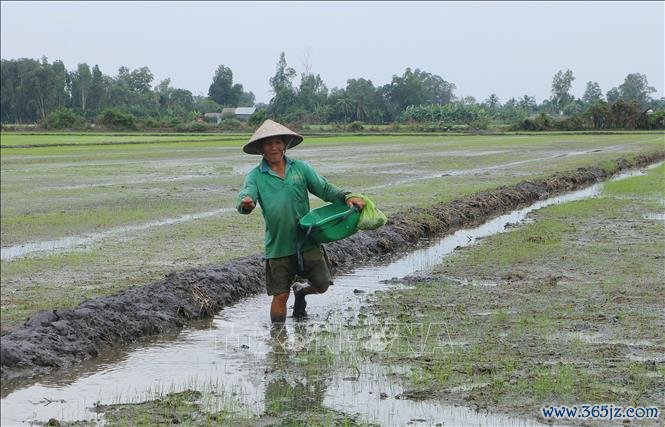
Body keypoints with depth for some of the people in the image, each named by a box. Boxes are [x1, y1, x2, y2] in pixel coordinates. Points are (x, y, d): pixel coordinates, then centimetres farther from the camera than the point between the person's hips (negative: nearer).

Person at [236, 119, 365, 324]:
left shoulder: (301, 168, 5)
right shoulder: (256, 176, -1)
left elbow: (325, 189, 3)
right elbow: (244, 197, -16)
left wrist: (347, 197, -16)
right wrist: (246, 203, -41)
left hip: (307, 242, 2)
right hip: (278, 247, -2)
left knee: (322, 285, 3)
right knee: (280, 296, 1)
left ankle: (301, 292, 37)